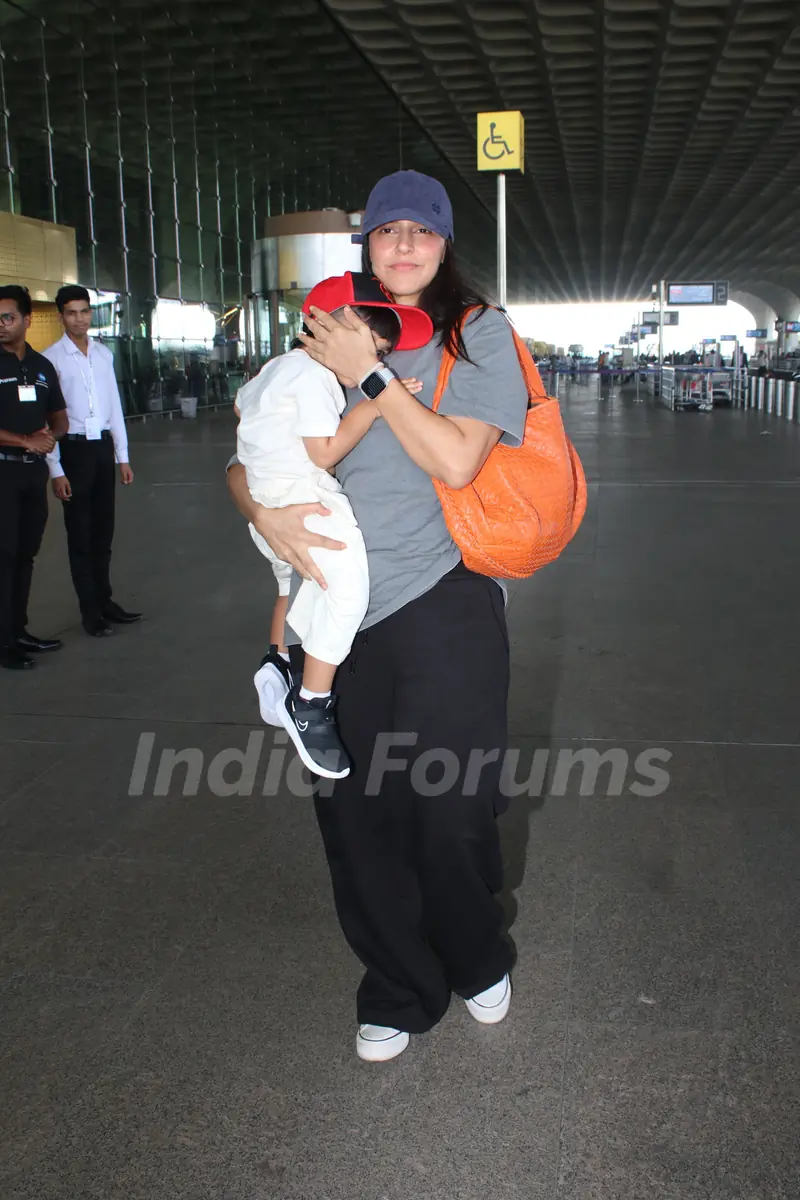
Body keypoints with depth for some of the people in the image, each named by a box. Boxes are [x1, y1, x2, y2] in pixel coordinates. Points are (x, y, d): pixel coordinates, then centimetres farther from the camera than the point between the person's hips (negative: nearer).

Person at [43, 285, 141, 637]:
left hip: (103, 446, 5)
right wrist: (55, 470, -13)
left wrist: (123, 457, 10)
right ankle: (90, 611, 14)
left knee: (103, 531, 14)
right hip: (73, 448, -5)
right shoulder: (52, 357, -8)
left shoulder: (104, 353, 7)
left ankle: (105, 601, 27)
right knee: (80, 533, 5)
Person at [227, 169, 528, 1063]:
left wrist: (371, 374, -12)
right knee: (354, 815, 8)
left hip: (441, 609, -3)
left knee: (450, 811, 5)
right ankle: (399, 991, 31)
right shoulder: (332, 340, 11)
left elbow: (456, 460, -13)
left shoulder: (479, 333, 2)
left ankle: (476, 963, 37)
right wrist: (264, 510, -9)